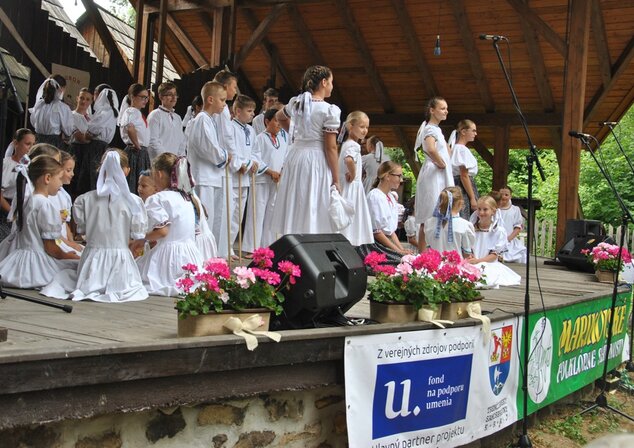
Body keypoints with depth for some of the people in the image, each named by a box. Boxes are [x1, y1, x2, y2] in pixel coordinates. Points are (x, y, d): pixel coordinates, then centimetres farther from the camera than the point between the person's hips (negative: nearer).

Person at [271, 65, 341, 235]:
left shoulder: (295, 102, 7)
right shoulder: (329, 110, -11)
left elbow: (280, 116, 30)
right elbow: (330, 147, -12)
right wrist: (336, 179, -7)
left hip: (295, 155, 6)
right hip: (316, 160, -6)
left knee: (293, 208, 9)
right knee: (313, 211, -3)